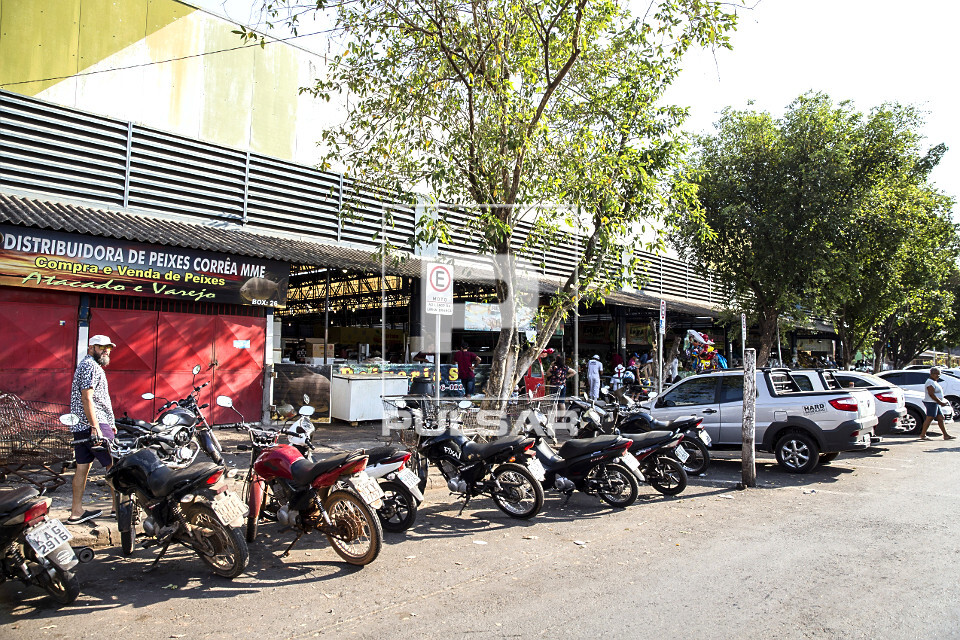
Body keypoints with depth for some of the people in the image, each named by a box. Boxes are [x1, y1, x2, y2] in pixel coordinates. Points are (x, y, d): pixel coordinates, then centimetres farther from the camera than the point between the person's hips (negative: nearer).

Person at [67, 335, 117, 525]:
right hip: (95, 424, -10)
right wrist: (96, 427, -25)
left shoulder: (85, 365, 24)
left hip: (80, 426, 10)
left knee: (82, 467, 10)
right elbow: (87, 398, -20)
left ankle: (76, 511, 13)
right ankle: (119, 507, 4)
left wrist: (109, 422, 33)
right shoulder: (91, 366, -11)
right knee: (113, 466, -3)